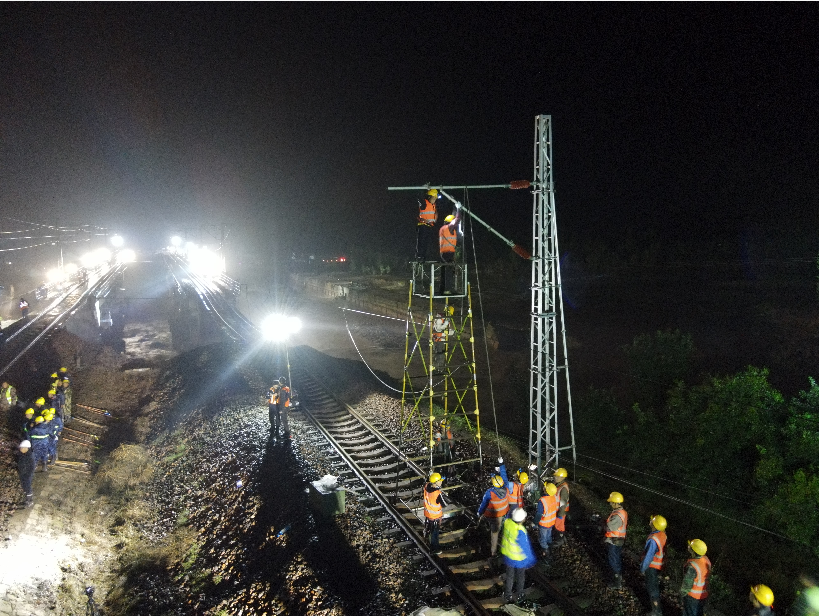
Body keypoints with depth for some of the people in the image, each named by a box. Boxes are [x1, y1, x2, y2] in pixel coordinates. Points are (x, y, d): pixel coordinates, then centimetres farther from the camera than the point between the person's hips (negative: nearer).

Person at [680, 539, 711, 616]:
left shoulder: (692, 566, -34)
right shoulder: (706, 560, -11)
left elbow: (687, 584, -24)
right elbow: (707, 575, 5)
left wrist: (682, 592, -5)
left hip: (692, 596, -7)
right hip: (703, 594, 7)